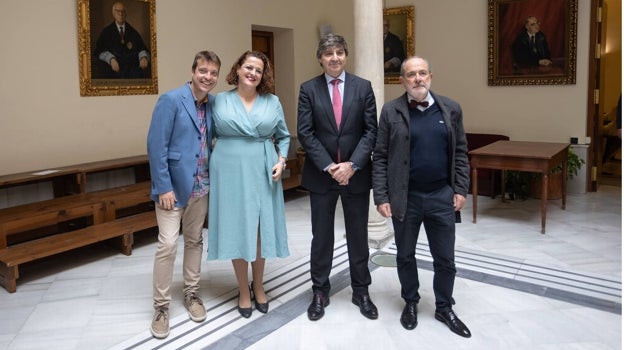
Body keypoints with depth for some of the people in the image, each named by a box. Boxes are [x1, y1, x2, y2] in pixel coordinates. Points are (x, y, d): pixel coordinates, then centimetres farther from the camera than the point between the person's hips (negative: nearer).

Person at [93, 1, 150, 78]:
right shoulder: (107, 31, 13)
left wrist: (144, 57, -17)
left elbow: (142, 48, 9)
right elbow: (99, 51, 1)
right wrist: (111, 59, -21)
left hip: (131, 65, 1)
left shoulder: (133, 32, 19)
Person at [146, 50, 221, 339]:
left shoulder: (214, 103, 4)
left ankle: (191, 294, 31)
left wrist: (214, 176, 3)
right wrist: (163, 187, -17)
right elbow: (156, 146, -15)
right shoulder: (171, 100, -13)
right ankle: (161, 306, 12)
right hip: (173, 185, -5)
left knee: (194, 240, 15)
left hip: (201, 185, 6)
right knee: (168, 244, -4)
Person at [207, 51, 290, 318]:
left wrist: (281, 161, -3)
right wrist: (213, 161, -3)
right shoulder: (220, 101, 4)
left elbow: (284, 137, 12)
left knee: (261, 230, 6)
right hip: (231, 173, -1)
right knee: (236, 231, 4)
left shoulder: (272, 102, 7)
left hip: (262, 173, 1)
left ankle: (258, 287, 26)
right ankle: (244, 291, 21)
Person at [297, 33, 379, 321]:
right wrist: (329, 166, -15)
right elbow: (305, 133, -6)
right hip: (320, 174, 0)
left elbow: (371, 131, -3)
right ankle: (320, 292, 26)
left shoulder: (363, 87, 1)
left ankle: (361, 291, 28)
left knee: (358, 235, 12)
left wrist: (352, 165, -15)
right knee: (321, 236, 10)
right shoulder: (309, 89, -1)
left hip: (356, 173, 1)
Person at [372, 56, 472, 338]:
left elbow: (460, 153, 6)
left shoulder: (451, 109, 3)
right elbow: (380, 157, -5)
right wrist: (381, 197, -10)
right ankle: (410, 303, 35)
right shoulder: (391, 111, -4)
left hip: (442, 196, 2)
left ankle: (444, 308, 31)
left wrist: (461, 189, 0)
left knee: (445, 258, 11)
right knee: (405, 255, 14)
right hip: (404, 197, -1)